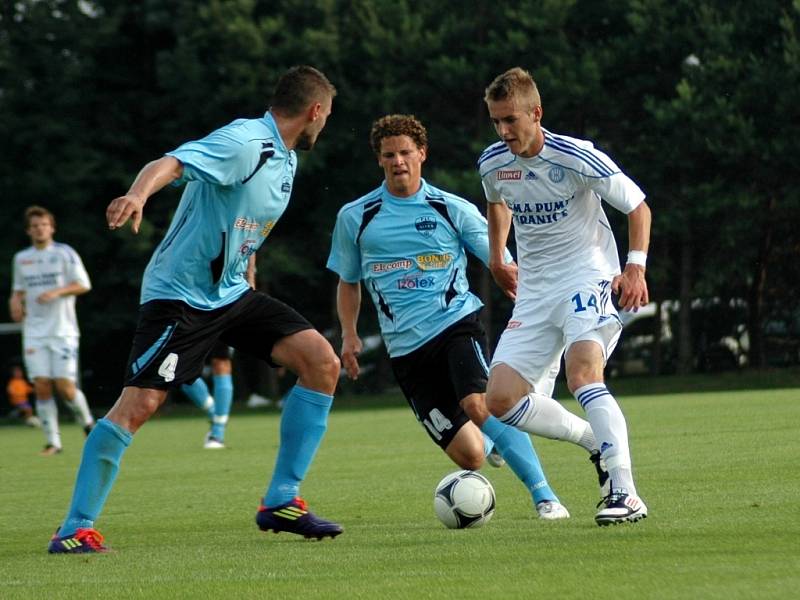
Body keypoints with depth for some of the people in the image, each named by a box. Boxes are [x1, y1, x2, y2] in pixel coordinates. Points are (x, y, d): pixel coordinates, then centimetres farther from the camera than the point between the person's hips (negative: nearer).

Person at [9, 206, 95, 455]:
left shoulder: (65, 253, 0)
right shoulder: (21, 258, 12)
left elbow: (83, 284, -4)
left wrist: (56, 292, -18)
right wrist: (15, 300, 2)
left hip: (62, 330, -3)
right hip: (34, 333, 3)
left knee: (65, 387, -9)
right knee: (42, 387, -6)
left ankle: (87, 423, 18)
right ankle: (52, 442, 0)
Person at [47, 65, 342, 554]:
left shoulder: (285, 159, 10)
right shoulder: (244, 143, -18)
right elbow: (171, 163, -35)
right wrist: (138, 194, -55)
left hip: (232, 292, 8)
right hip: (179, 293, -8)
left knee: (323, 362, -6)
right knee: (139, 403, -15)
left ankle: (281, 502, 0)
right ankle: (75, 529, -4)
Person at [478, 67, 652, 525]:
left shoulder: (577, 158, -15)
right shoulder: (493, 164, 0)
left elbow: (637, 205, -6)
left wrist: (636, 267, -17)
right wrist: (498, 258, 26)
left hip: (588, 277, -6)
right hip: (535, 292, 6)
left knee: (582, 372, -31)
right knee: (501, 400, -8)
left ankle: (626, 495, -32)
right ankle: (598, 442, 9)